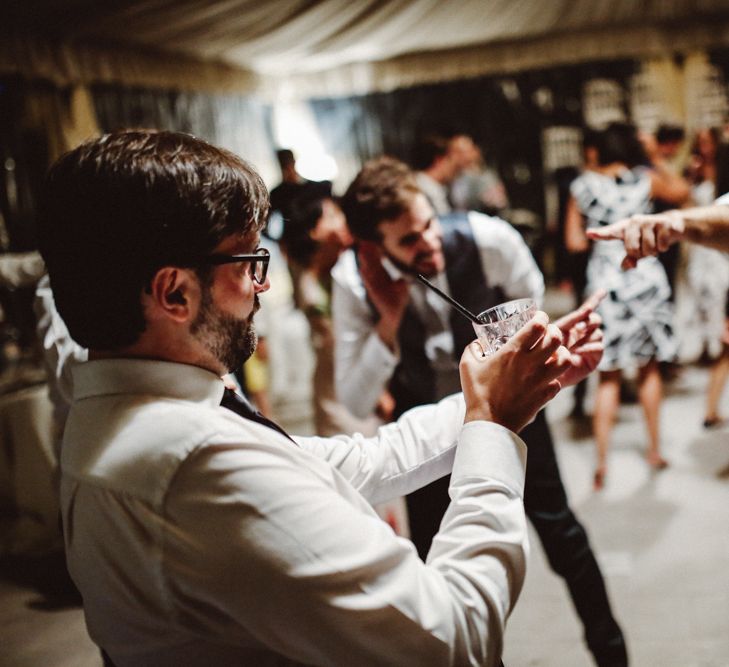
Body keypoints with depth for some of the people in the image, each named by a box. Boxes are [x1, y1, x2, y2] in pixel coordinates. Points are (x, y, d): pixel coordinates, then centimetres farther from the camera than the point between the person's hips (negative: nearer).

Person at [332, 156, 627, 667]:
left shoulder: (489, 239, -27)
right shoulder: (353, 280, -26)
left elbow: (529, 294, -2)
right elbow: (355, 403, -23)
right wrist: (389, 320, -35)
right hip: (425, 414, 1)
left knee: (555, 521, 7)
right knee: (431, 547, 4)